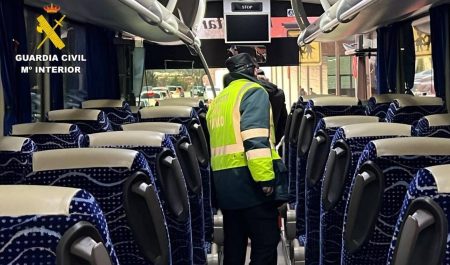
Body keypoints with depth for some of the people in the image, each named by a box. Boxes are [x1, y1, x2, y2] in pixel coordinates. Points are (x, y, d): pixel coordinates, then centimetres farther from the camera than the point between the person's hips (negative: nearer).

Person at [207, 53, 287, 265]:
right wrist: (265, 177, -21)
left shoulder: (218, 100, 21)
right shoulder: (253, 91, -4)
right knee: (266, 243, -4)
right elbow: (255, 138, -18)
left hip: (223, 181, 8)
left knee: (233, 245, 13)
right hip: (247, 179, -8)